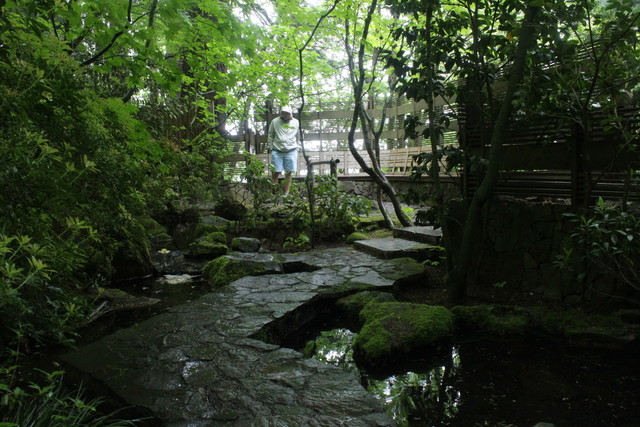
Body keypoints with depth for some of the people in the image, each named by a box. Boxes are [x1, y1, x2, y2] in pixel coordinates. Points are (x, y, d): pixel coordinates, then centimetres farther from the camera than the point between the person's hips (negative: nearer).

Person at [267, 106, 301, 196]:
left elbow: (298, 137, 20)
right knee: (276, 172, -5)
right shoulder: (275, 122, 4)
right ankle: (273, 193, 3)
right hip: (277, 151, -1)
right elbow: (270, 136, 10)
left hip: (291, 151, 1)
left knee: (289, 173, 0)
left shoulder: (296, 122, 9)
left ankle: (286, 193, 8)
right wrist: (270, 146, 4)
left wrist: (297, 147, 14)